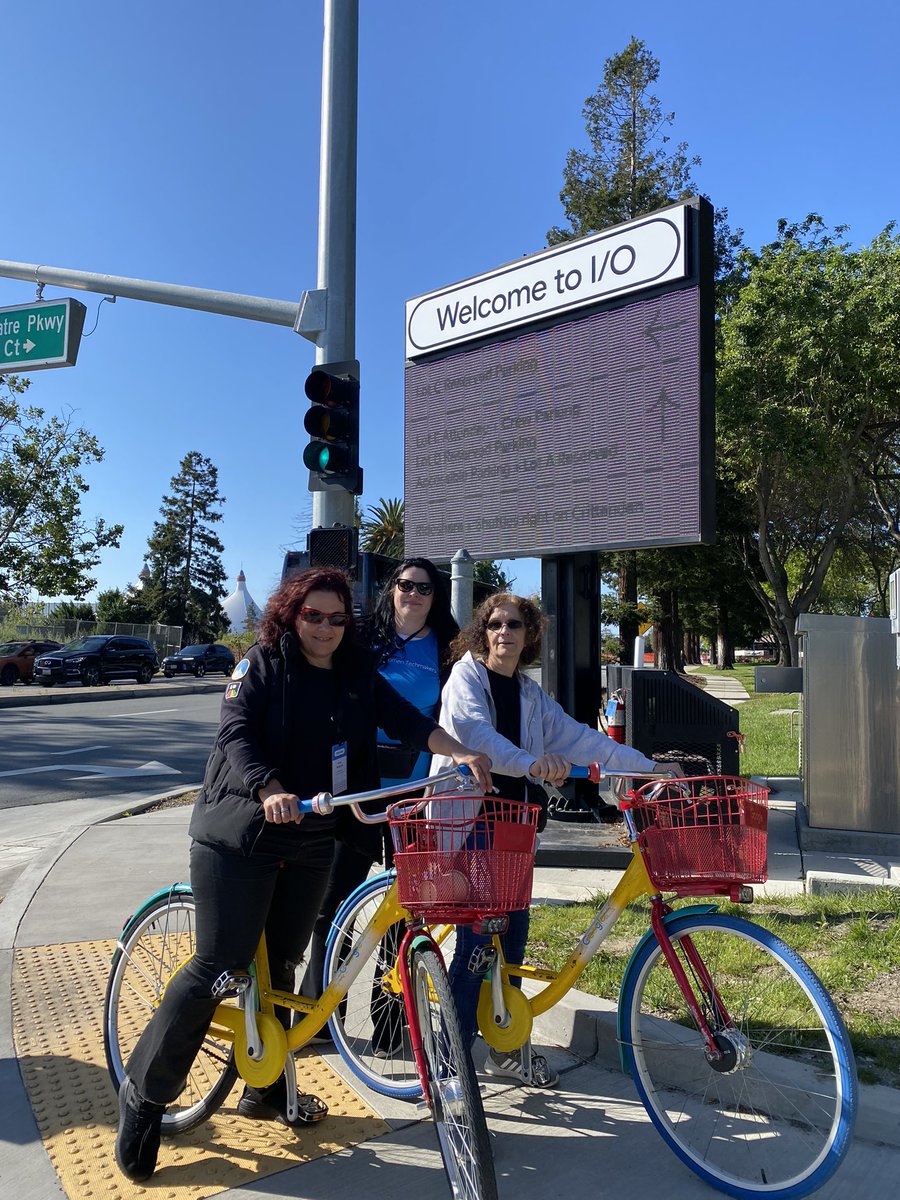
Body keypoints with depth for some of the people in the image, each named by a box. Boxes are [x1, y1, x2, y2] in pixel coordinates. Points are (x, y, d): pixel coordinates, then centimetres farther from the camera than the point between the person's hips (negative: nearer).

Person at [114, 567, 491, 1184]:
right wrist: (270, 792, -36)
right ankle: (144, 1093, 14)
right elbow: (237, 735, -19)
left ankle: (266, 1088, 32)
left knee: (280, 963, 14)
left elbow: (404, 716, -5)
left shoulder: (359, 675, 6)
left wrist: (457, 751, -21)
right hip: (240, 836, -4)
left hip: (311, 841, 5)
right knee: (221, 966, -4)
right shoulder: (262, 665, -7)